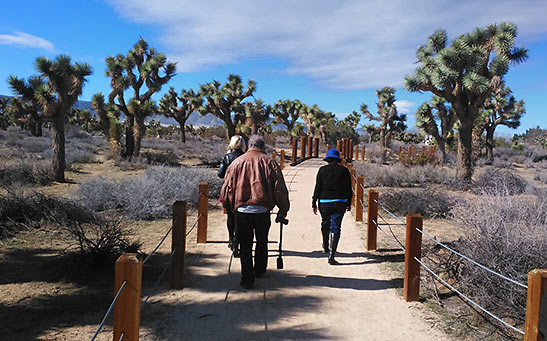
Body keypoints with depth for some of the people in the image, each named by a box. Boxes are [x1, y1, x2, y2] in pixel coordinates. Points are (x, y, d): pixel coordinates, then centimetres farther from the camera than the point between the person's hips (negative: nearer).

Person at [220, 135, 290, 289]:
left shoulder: (237, 162, 5)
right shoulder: (270, 162, 2)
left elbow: (227, 188, 6)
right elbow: (280, 189, -1)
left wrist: (229, 207, 20)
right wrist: (283, 210, 8)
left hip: (242, 210, 0)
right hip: (263, 210, 0)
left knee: (245, 245, 7)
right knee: (262, 241, 21)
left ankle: (247, 279, 8)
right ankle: (259, 270, 37)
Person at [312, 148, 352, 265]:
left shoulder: (322, 170, -1)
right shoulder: (344, 170, 1)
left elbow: (317, 188, -2)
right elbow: (348, 189, 4)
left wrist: (314, 203, 3)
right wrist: (348, 203, 14)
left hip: (324, 202, 1)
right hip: (339, 203, -1)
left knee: (325, 223, 23)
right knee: (335, 228, 0)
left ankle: (325, 246, 44)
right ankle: (331, 256, -7)